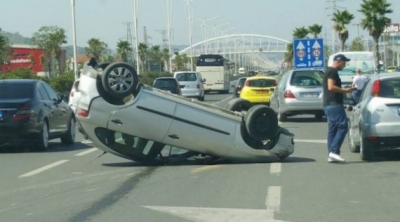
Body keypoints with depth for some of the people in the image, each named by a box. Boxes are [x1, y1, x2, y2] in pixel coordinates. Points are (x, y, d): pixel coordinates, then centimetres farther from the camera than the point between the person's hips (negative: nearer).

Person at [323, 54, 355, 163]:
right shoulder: (332, 72, -10)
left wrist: (343, 91, 22)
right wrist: (345, 91, -15)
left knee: (332, 129, 8)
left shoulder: (329, 71, 22)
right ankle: (334, 151, -19)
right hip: (334, 104, -11)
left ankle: (331, 155, 6)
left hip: (329, 105, 11)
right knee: (342, 126, -13)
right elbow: (331, 87, -22)